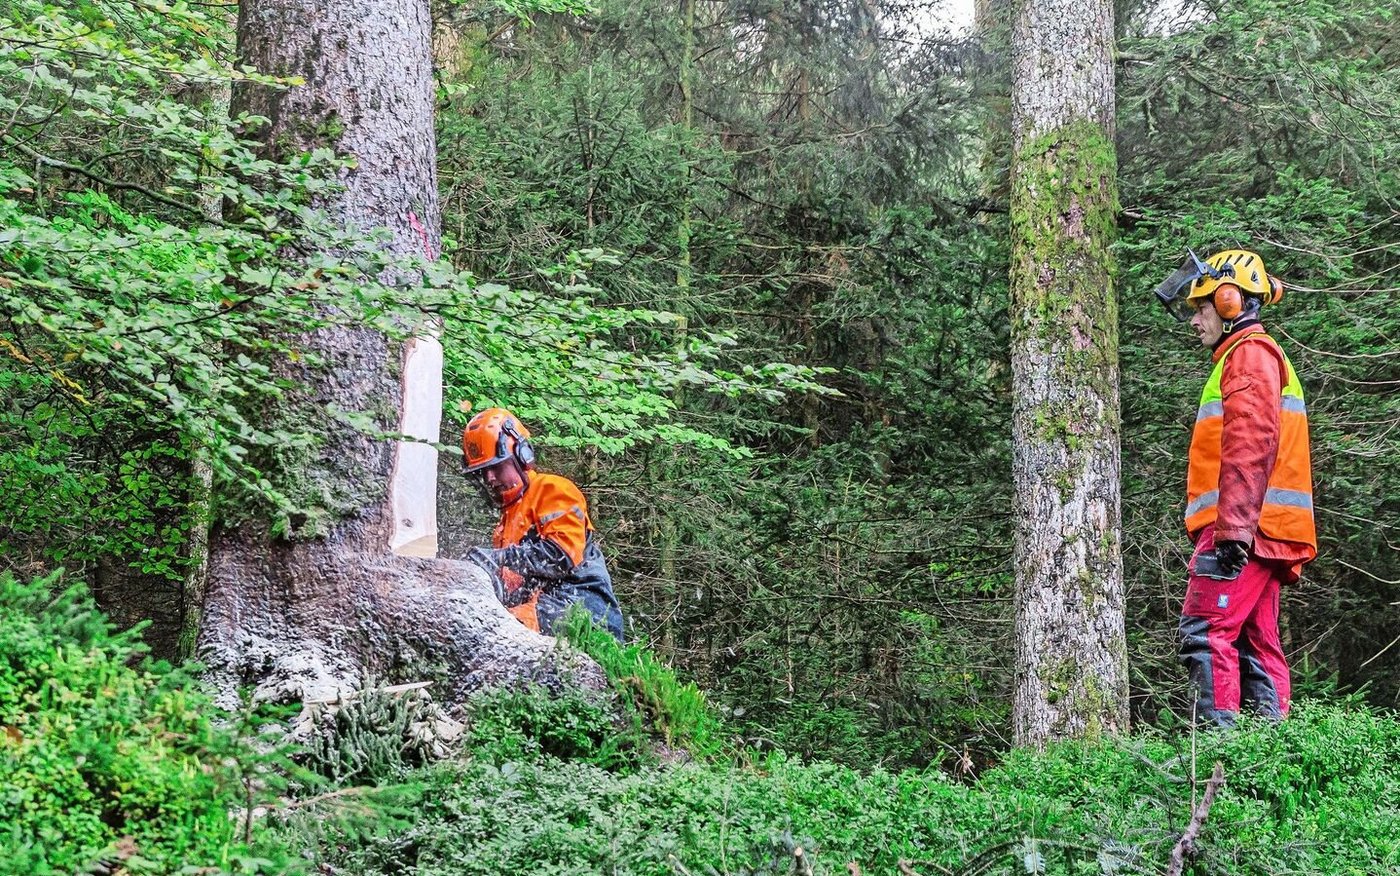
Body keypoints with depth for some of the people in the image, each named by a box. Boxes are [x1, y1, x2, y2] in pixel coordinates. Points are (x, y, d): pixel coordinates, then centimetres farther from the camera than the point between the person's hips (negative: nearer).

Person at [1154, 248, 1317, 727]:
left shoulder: (1249, 352, -4)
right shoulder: (1250, 356, 28)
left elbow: (1251, 445, -18)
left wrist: (1233, 527, -24)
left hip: (1245, 527, -10)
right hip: (1263, 535, 10)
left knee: (1205, 630, -16)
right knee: (1256, 642, 7)